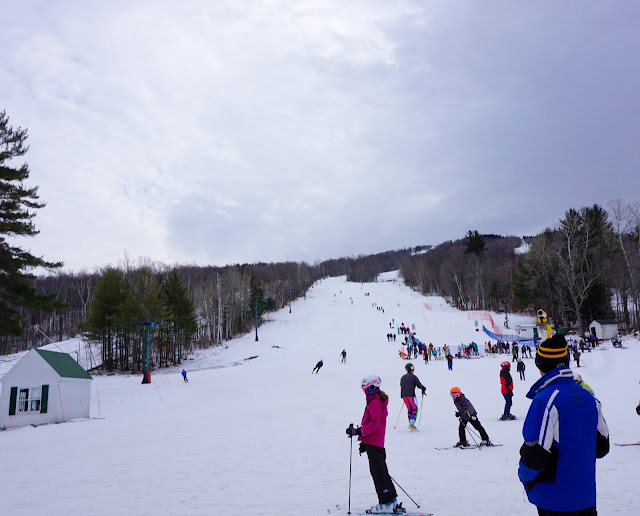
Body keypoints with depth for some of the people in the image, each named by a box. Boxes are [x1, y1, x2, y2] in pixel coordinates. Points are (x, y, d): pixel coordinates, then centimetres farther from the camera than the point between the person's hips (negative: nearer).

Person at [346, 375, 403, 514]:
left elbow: (374, 423, -23)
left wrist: (358, 431, -25)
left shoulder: (375, 402, -15)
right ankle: (393, 501, 21)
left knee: (378, 473, -5)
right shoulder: (378, 401, 18)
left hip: (373, 444, -10)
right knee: (382, 472, 15)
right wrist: (364, 441, 25)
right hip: (378, 442, 10)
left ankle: (386, 504, -2)